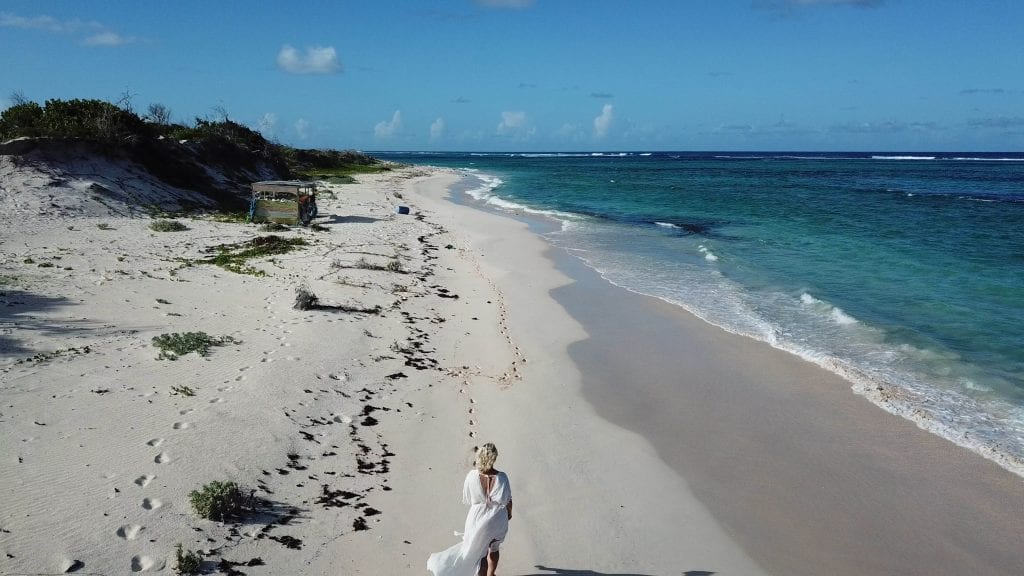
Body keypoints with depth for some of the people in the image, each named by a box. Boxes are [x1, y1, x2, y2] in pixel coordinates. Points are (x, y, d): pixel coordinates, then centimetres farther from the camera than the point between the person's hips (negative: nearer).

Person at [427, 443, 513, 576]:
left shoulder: (472, 476, -22)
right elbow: (508, 501, -8)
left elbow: (467, 500, -7)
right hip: (497, 520, 1)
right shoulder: (501, 477, -23)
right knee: (493, 549, 29)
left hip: (477, 519, -1)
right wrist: (509, 513, 14)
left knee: (479, 554, 20)